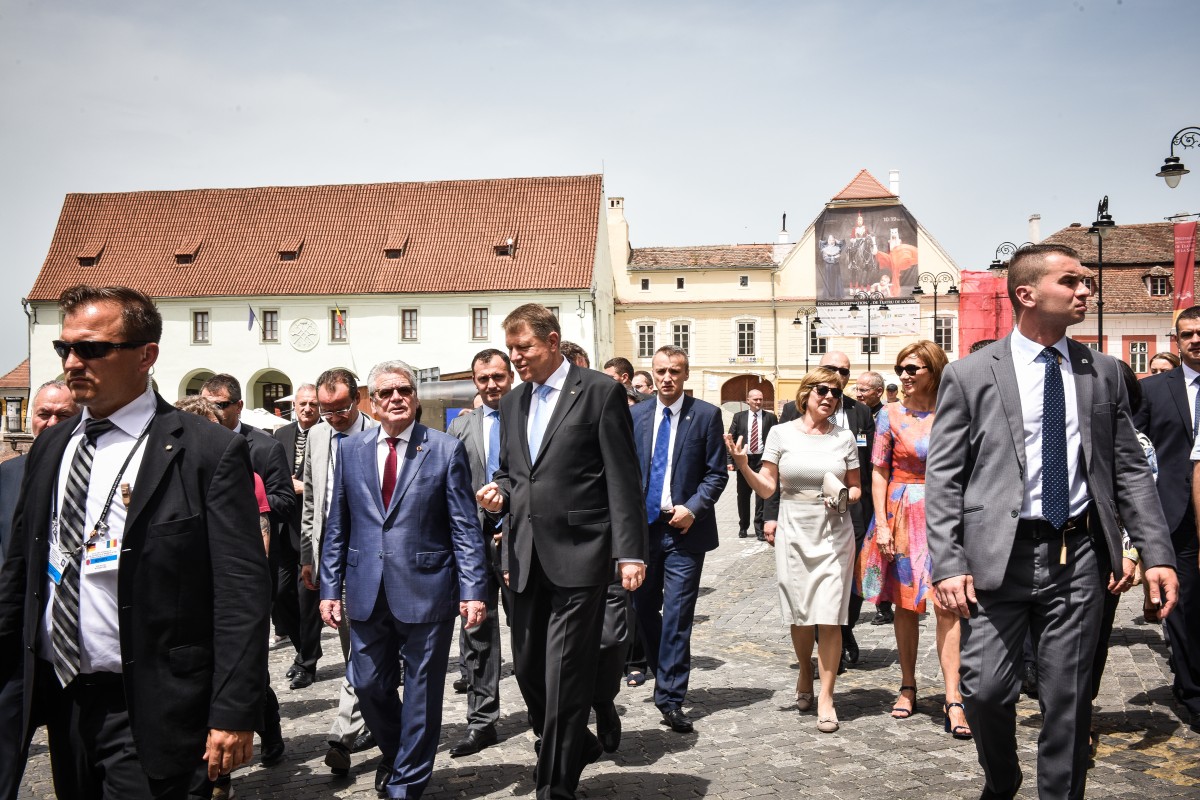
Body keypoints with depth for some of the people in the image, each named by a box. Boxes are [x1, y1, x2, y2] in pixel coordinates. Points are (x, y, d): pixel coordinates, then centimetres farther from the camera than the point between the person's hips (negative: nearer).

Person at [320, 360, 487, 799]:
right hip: (368, 593, 3)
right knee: (368, 685, 13)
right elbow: (336, 527, 10)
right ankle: (393, 754, 42)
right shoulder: (350, 450, 7)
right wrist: (329, 588, 5)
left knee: (421, 693, 7)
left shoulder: (447, 449, -3)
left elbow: (465, 528, -4)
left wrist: (472, 590, -10)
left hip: (426, 592, -3)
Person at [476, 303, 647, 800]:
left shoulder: (600, 391, -4)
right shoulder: (512, 404, 14)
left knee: (564, 675, -2)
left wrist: (629, 552, -13)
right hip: (526, 558, 7)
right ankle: (577, 746, 38)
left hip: (578, 555, -6)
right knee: (527, 668, 13)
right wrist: (499, 493, 0)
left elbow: (622, 479, -8)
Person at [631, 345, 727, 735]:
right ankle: (663, 676, 35)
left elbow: (717, 473, -2)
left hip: (684, 528, -4)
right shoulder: (636, 415, 8)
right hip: (642, 524, 4)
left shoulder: (706, 414, -2)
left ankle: (671, 699, 3)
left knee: (677, 615, -4)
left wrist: (693, 508, -14)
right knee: (644, 609, 13)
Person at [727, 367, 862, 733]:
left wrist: (844, 499, -10)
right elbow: (767, 487, 0)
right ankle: (805, 673, 37)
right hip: (794, 532, 0)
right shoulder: (781, 433, 0)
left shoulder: (844, 437, 4)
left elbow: (856, 488, 11)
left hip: (834, 532, 0)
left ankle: (825, 698, 5)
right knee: (799, 614, 9)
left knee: (829, 617, -5)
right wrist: (743, 466, -16)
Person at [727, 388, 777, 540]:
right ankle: (743, 527, 24)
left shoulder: (770, 417, 4)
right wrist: (730, 461, -4)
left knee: (762, 495, -2)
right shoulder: (739, 417, 6)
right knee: (743, 496, 10)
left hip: (763, 460, -1)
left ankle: (760, 529, 5)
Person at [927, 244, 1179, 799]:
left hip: (1078, 557, 3)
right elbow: (942, 478, -3)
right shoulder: (968, 376, -1)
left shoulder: (1103, 373, 9)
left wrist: (1156, 554, 2)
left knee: (1068, 698, 8)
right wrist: (947, 565, -10)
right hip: (999, 556, -2)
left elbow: (1130, 470, 11)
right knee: (986, 690, -1)